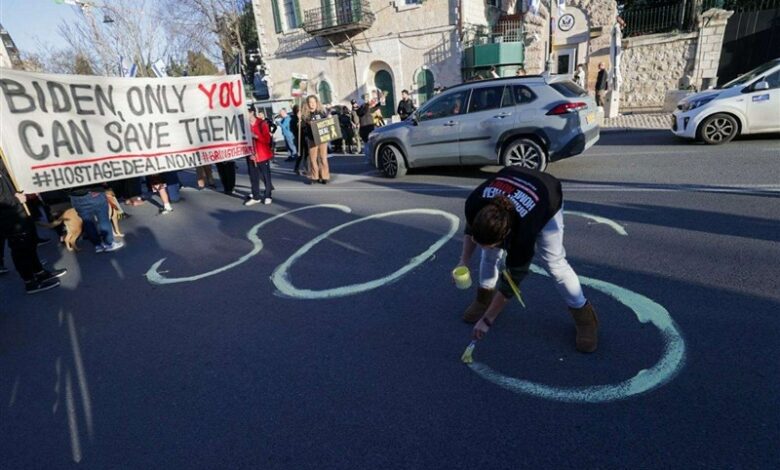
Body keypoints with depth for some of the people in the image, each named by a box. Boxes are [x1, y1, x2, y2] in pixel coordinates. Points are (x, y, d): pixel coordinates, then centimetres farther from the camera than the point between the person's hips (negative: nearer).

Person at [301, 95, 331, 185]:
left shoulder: (321, 112, 5)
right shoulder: (305, 115, 3)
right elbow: (304, 128, 2)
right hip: (312, 140, 0)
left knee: (323, 157, 2)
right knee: (313, 158, 0)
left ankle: (324, 176, 8)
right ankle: (314, 176, 9)